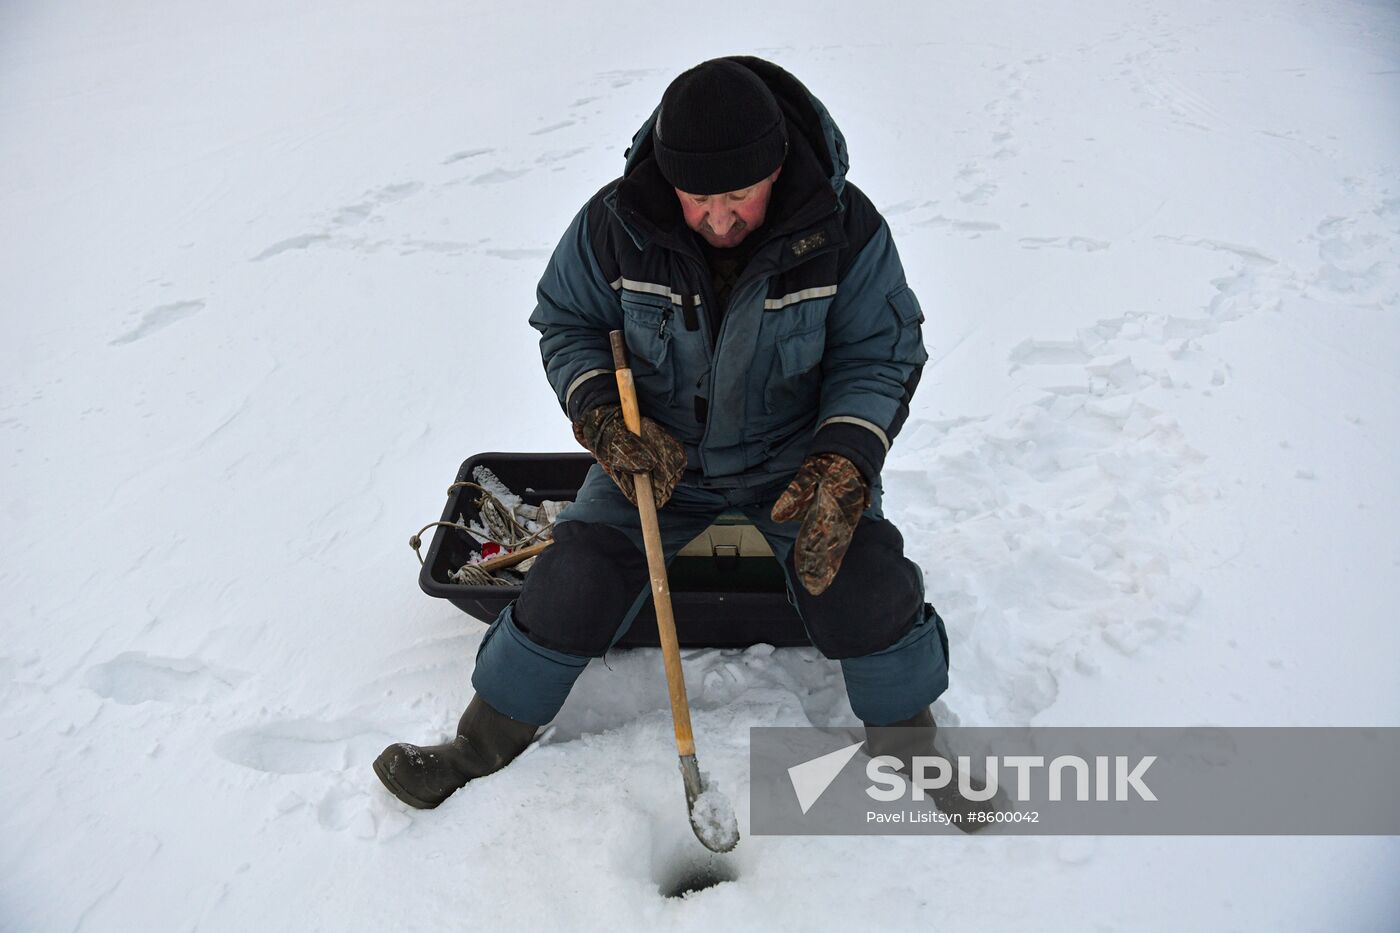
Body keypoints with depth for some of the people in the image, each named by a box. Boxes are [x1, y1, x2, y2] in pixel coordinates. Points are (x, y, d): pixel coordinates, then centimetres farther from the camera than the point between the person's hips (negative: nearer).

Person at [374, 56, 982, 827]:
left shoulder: (844, 229, -19)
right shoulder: (616, 223, -17)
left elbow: (880, 356, -12)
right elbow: (567, 323, -2)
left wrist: (842, 466, -28)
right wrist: (602, 416, -21)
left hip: (795, 453, 0)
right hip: (659, 452, 1)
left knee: (867, 588, -18)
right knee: (572, 583, -10)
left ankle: (910, 740, 14)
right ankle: (482, 746, 16)